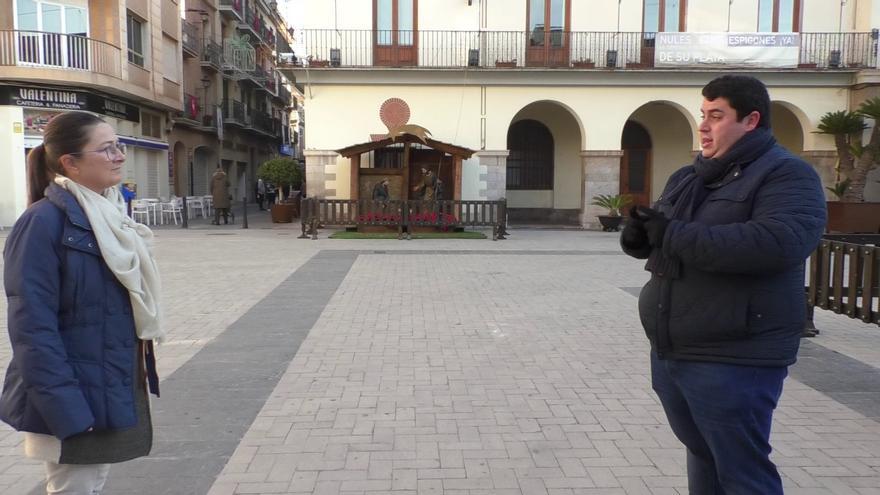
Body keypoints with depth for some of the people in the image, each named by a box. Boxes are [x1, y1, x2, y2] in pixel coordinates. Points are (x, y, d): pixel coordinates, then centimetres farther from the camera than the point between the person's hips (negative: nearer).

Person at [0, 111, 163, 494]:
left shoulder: (108, 213, 7)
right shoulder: (44, 221, -18)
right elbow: (33, 326, -21)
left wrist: (140, 370, 16)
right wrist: (64, 407, -23)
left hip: (116, 386, 8)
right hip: (75, 396, -8)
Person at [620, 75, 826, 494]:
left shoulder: (787, 174, -9)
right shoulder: (686, 178, 15)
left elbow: (777, 243, -27)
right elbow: (658, 234, 19)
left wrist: (672, 235, -25)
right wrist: (639, 235, -8)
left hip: (731, 360, -7)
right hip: (670, 352, 8)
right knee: (702, 455, 22)